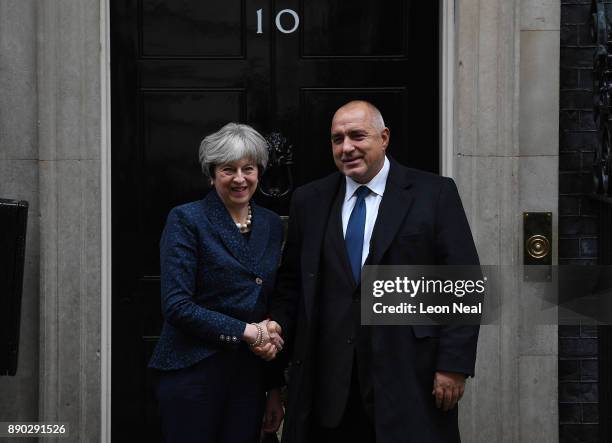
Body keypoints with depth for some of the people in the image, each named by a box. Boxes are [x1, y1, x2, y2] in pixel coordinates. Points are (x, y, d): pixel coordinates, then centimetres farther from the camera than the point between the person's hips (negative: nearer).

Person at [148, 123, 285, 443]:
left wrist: (275, 389, 11)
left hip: (250, 377, 5)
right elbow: (176, 306, -14)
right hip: (193, 373, -4)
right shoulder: (186, 220, -6)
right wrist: (247, 331, -14)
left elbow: (274, 310, 13)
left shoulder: (272, 225, 9)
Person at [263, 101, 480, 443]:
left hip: (409, 378, -3)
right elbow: (292, 282, 15)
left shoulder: (434, 194, 0)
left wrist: (455, 364, -9)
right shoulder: (309, 201, 11)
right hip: (326, 378, 3)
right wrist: (279, 325, -4)